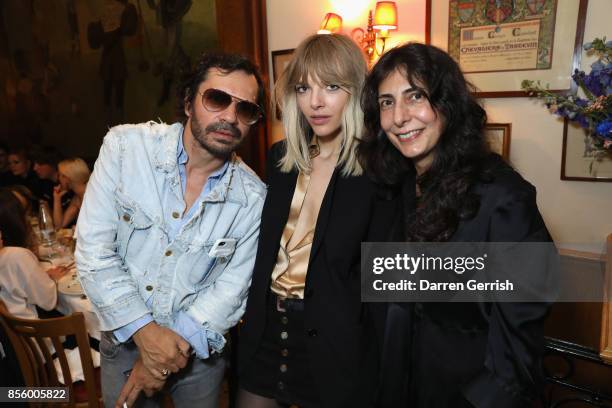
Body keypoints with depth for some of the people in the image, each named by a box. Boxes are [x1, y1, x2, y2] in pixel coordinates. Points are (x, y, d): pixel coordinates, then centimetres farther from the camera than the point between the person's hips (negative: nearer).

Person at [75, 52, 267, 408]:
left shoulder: (254, 197, -14)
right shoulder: (126, 145, -15)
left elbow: (232, 286, -9)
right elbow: (94, 248, -15)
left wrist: (179, 341, -16)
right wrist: (144, 330, -19)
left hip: (199, 348, 1)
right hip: (124, 338, 0)